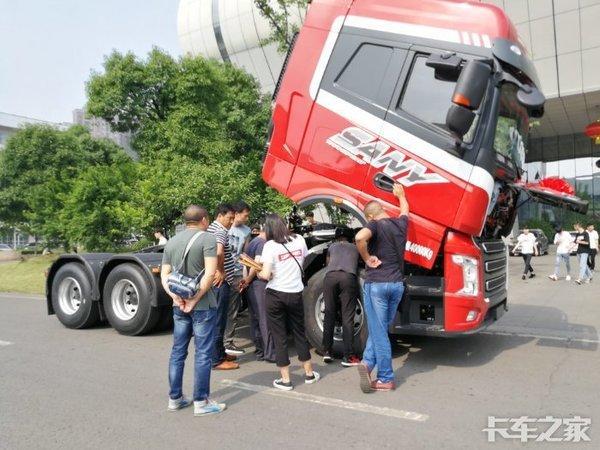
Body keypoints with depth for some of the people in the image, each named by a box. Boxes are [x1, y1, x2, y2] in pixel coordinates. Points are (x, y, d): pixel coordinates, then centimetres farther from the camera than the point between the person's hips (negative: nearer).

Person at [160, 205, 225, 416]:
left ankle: (175, 398, 23)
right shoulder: (207, 238, -9)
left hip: (179, 305, 6)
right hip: (203, 305, -6)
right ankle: (201, 402, 7)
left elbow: (164, 275, 8)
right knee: (203, 353, 1)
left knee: (178, 351, 14)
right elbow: (210, 274, -19)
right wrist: (195, 299, -15)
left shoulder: (172, 242, 11)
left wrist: (176, 297, -3)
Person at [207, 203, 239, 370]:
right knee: (219, 320, -3)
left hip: (218, 281, 10)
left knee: (218, 319, 17)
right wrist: (221, 271, -20)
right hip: (220, 282, -10)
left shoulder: (212, 228, 15)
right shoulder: (220, 231, -16)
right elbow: (219, 252, -35)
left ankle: (220, 353, 28)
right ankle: (217, 360, 5)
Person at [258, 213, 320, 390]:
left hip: (275, 294, -4)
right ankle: (309, 373, 28)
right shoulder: (299, 240, 1)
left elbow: (266, 275, -19)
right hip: (296, 293, 4)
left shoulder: (270, 245, -13)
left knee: (279, 337, 8)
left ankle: (285, 379, 14)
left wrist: (259, 273, 2)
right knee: (300, 333, 19)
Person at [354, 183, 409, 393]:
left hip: (376, 283, -6)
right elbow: (405, 210, 33)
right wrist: (400, 194, 51)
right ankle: (368, 362, 6)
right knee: (381, 328, 18)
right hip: (397, 284, 6)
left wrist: (367, 258, -16)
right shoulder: (400, 223, 9)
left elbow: (360, 237, -32)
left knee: (379, 331, 2)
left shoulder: (376, 225, -9)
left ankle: (386, 379, 5)